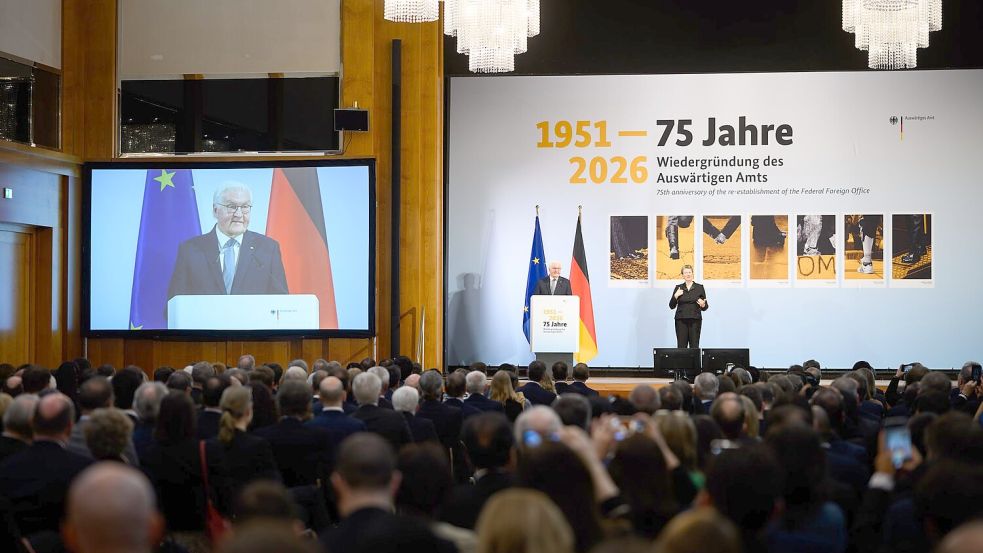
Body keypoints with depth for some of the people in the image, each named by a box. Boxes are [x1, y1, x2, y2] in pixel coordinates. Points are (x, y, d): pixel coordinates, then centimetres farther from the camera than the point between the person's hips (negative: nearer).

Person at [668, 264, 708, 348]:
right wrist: (675, 296, -8)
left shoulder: (699, 287, 5)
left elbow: (705, 307, 6)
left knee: (694, 346, -4)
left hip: (695, 320, -1)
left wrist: (703, 305, -16)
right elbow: (672, 306, 8)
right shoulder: (678, 288, 8)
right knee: (681, 346, -4)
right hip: (681, 320, 1)